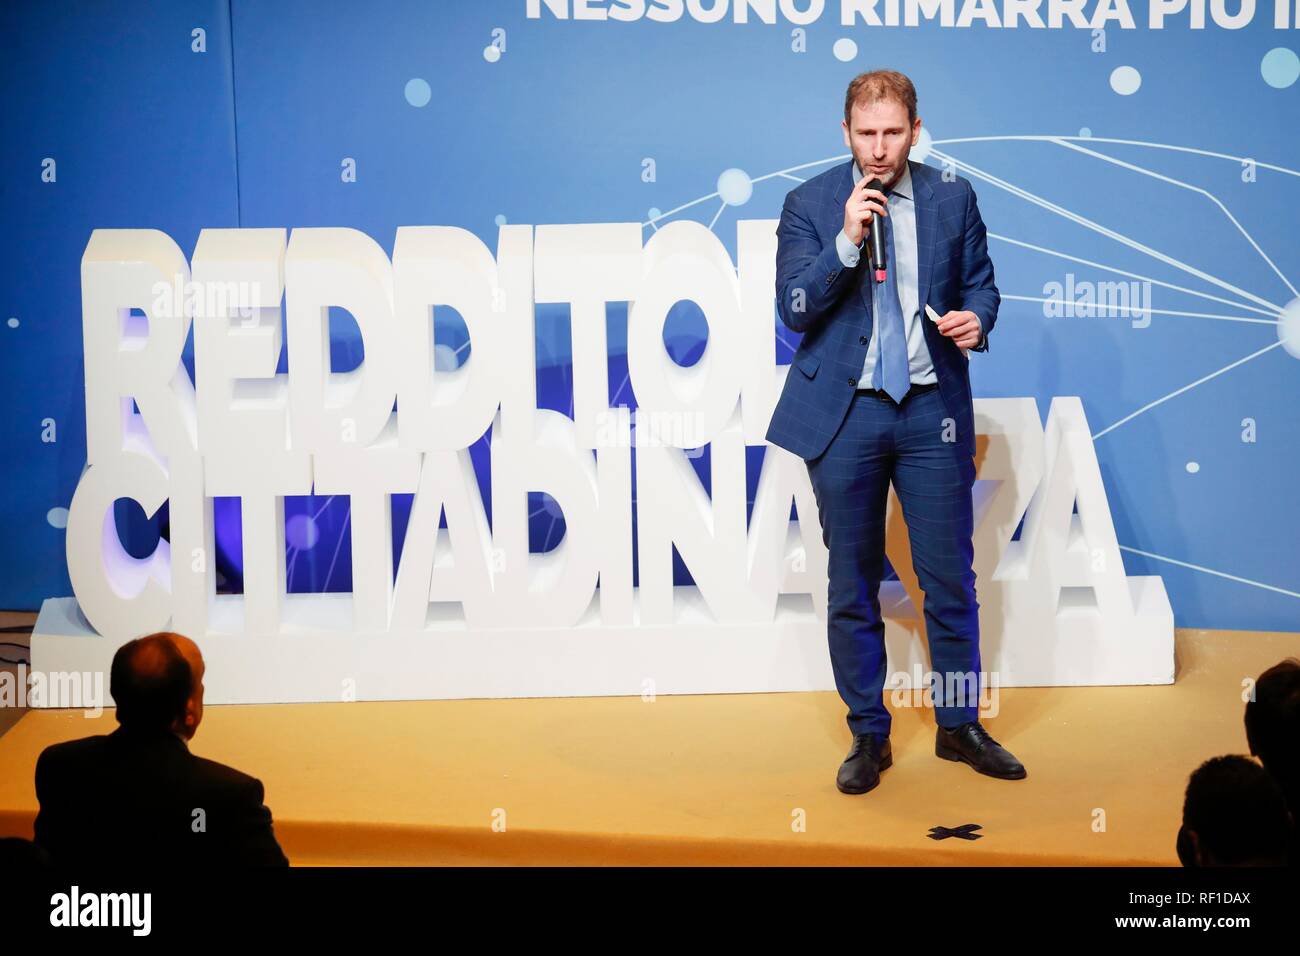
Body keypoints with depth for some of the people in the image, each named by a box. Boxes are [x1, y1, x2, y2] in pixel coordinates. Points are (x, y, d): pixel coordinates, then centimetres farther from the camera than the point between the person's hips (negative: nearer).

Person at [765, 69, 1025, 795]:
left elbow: (980, 280, 13)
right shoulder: (810, 205, -1)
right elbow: (794, 309, -8)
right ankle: (869, 736, 19)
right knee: (853, 585, 7)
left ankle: (960, 726, 20)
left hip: (933, 408, 1)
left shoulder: (952, 198, 4)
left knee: (951, 578, 5)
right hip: (846, 411, -1)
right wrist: (847, 241, -20)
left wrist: (977, 319, -9)